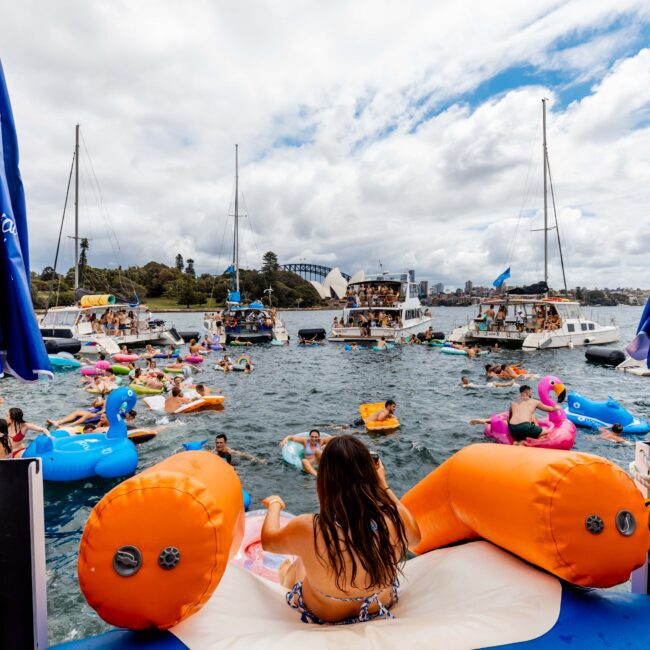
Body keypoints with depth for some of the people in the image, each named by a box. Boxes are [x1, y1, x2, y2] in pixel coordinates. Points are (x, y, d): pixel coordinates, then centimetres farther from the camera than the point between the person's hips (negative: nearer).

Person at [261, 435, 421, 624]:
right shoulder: (395, 518, -32)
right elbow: (415, 536, -7)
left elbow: (268, 540, -14)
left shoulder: (309, 529, -37)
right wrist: (383, 486, -3)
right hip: (379, 608, 3)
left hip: (322, 616, -2)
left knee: (297, 565, 28)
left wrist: (274, 503, 5)